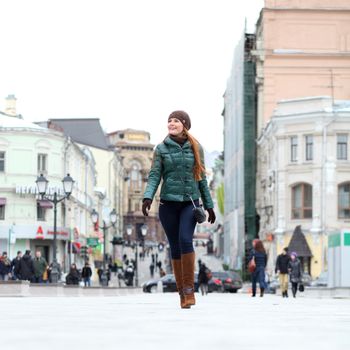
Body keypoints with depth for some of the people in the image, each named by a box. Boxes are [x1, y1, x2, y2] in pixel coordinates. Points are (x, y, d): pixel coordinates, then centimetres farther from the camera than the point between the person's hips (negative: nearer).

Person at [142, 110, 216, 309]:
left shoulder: (196, 148, 6)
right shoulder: (162, 149, 4)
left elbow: (202, 178, 12)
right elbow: (154, 175, -2)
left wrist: (209, 205, 12)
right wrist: (148, 197, -18)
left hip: (190, 203, -1)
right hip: (169, 203, 1)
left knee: (185, 240, -20)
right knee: (175, 247, 2)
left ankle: (189, 290, -17)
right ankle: (183, 293, 10)